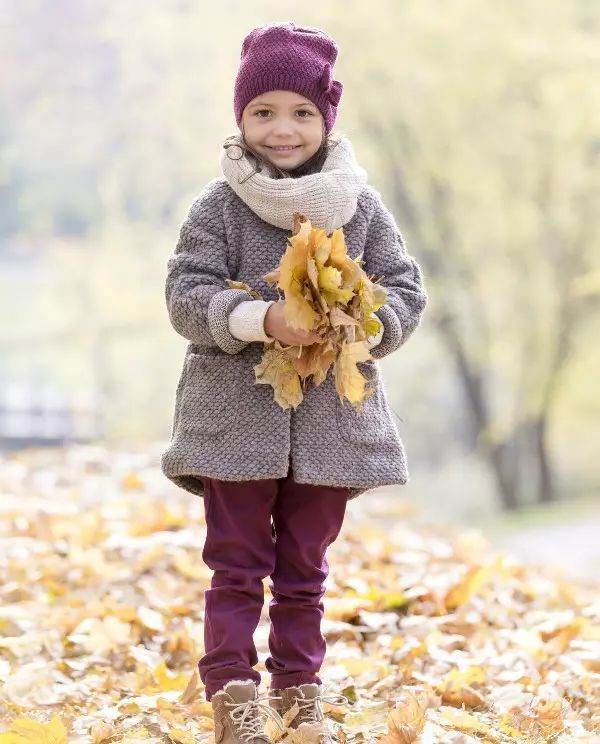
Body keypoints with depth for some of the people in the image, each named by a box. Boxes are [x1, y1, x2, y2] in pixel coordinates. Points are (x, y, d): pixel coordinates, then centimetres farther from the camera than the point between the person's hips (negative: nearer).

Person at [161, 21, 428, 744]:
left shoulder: (361, 207, 3)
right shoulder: (218, 205, -4)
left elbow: (405, 291, 3)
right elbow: (187, 295, -9)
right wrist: (262, 319, -24)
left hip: (332, 419, 2)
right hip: (237, 414, -2)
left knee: (304, 568, 13)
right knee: (237, 566, 2)